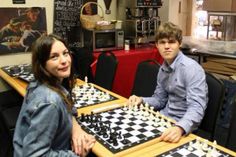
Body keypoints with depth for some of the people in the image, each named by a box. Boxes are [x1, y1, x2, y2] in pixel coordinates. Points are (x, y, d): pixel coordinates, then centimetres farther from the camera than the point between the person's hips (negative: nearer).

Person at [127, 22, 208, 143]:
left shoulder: (192, 69, -19)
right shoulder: (163, 68, 6)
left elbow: (196, 107, -29)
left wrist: (180, 128, -47)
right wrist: (141, 100, -5)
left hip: (183, 125, -7)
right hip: (164, 119, 7)